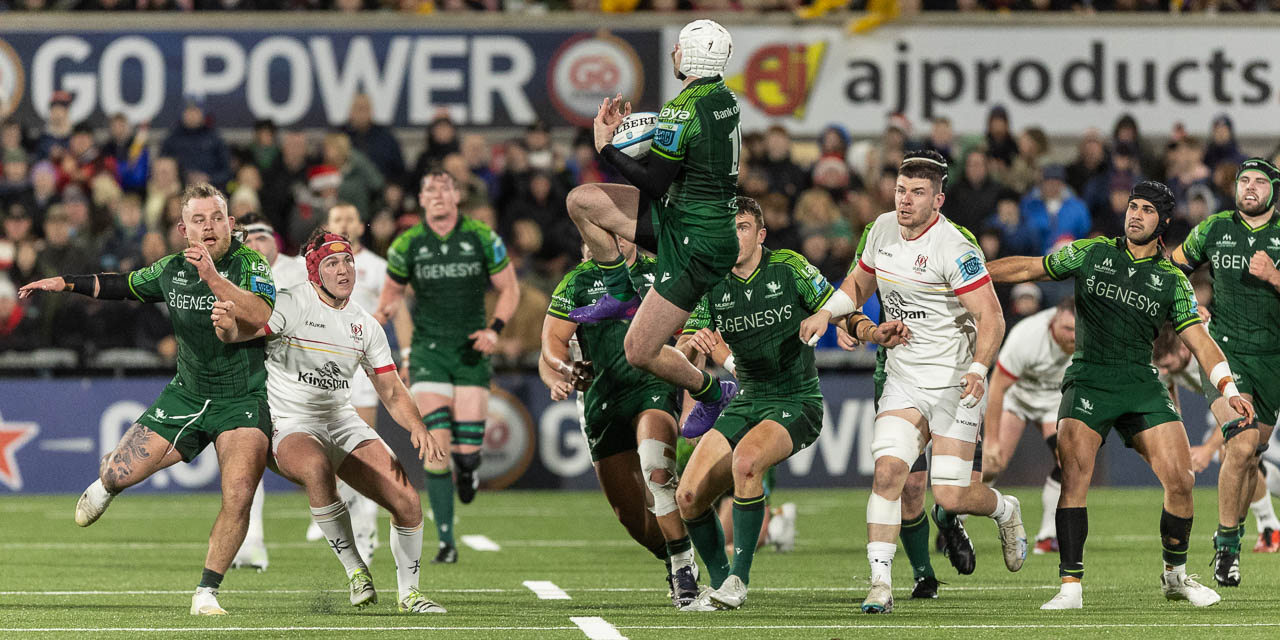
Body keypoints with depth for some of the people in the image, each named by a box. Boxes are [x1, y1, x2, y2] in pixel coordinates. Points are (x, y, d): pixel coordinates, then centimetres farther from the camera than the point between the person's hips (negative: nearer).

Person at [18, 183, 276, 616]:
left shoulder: (249, 264, -13)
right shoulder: (171, 270, 2)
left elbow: (260, 315, -33)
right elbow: (123, 286, 23)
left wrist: (212, 277, -40)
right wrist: (65, 283, 21)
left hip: (243, 401, -4)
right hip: (186, 396, 4)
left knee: (238, 497, -23)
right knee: (121, 473, 0)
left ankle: (207, 592, -7)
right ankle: (108, 482, 41)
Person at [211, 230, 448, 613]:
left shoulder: (364, 325, 7)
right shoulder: (291, 305, -10)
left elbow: (392, 393, 10)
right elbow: (241, 331, -27)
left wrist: (418, 428, -9)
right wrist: (227, 326, -52)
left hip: (343, 423, 6)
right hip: (291, 426, -6)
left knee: (407, 502, -9)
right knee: (316, 467, -40)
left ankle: (409, 593, 12)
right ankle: (354, 570, -24)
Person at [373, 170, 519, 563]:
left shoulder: (482, 238, -2)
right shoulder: (407, 245, -1)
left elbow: (509, 288, 7)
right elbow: (392, 292, 14)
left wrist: (495, 329, -7)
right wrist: (385, 309, -6)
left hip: (471, 350, 0)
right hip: (428, 350, 0)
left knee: (468, 448, -8)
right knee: (436, 444, -14)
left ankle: (467, 470, 34)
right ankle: (446, 541, -10)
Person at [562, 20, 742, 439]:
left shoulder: (683, 111, -24)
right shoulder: (725, 98, 4)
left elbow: (653, 183, -20)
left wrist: (605, 146, -8)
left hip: (696, 244, -9)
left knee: (640, 352, -6)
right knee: (581, 201, 8)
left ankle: (713, 394, 15)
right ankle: (621, 294, 17)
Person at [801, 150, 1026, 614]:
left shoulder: (954, 248, -18)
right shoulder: (882, 229, 2)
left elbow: (991, 318, -17)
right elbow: (860, 282, 22)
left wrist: (977, 368, -32)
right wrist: (827, 314, 6)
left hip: (954, 383, -5)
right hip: (903, 380, 5)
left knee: (950, 498, -6)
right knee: (888, 470, -17)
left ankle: (1006, 511, 29)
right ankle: (880, 583, -14)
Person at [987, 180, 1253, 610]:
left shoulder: (1172, 281, 8)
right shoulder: (1091, 254, 7)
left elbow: (1199, 340, 4)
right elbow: (1027, 269, 13)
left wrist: (1230, 389, -10)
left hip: (1142, 382, 2)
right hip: (1089, 378, -2)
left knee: (1180, 479, -9)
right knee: (1075, 473, -20)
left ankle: (1175, 575, 13)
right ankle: (1071, 585, -17)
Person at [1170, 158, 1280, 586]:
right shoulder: (1214, 229, 4)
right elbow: (1172, 269, 18)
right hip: (1225, 349, -2)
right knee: (1241, 445, -20)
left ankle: (1230, 536, 30)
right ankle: (1227, 545, -8)